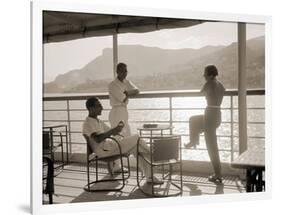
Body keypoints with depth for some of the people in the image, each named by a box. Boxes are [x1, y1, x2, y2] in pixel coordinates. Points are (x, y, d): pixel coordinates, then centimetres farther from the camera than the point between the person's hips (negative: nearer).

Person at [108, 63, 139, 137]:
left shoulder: (127, 82, 11)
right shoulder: (112, 85, -12)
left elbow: (136, 91, -4)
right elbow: (123, 99, -15)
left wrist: (126, 92, -17)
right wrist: (129, 94, 2)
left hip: (124, 111, 8)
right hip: (116, 112, -8)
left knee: (127, 136, 11)